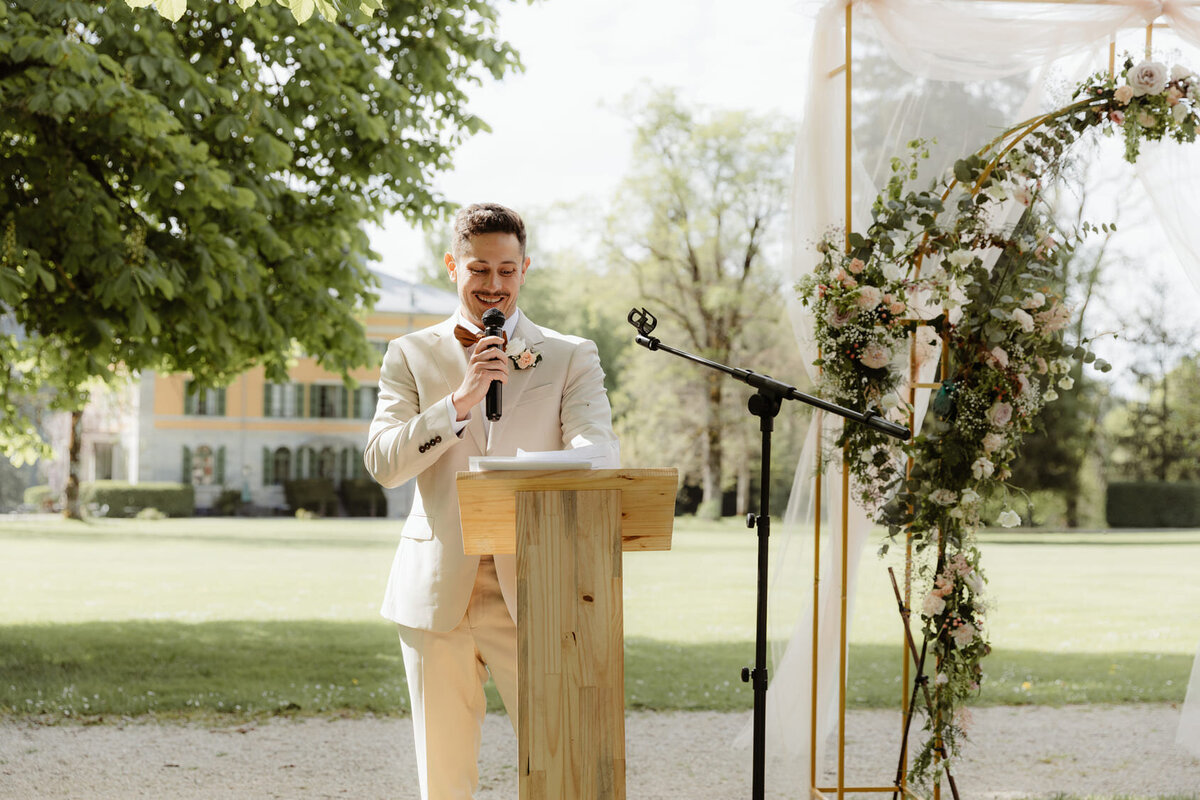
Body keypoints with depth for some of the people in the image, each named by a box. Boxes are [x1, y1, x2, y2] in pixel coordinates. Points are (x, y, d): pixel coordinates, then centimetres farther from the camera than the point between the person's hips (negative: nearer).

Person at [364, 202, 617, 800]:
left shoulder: (571, 358, 10)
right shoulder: (411, 356, 11)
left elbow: (594, 441, -7)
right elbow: (383, 463, -2)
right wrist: (461, 399, -15)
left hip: (533, 592, -1)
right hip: (438, 589, 1)